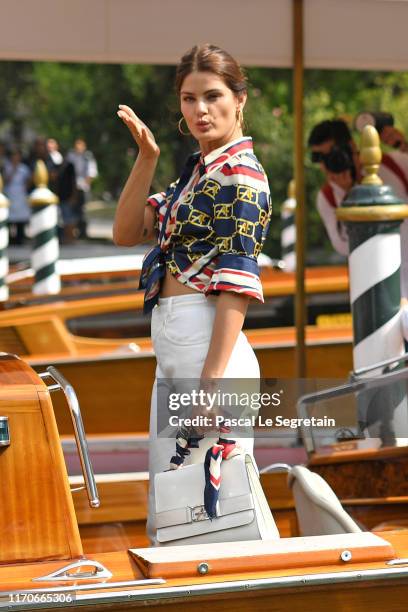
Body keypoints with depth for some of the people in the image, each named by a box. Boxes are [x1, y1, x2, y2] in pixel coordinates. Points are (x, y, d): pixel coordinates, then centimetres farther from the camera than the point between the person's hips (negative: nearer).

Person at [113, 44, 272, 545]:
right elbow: (126, 233, 15)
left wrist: (213, 377, -23)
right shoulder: (196, 170, 17)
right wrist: (146, 158, 3)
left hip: (207, 343, -10)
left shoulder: (241, 174, -10)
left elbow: (237, 282, -17)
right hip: (170, 345, 10)